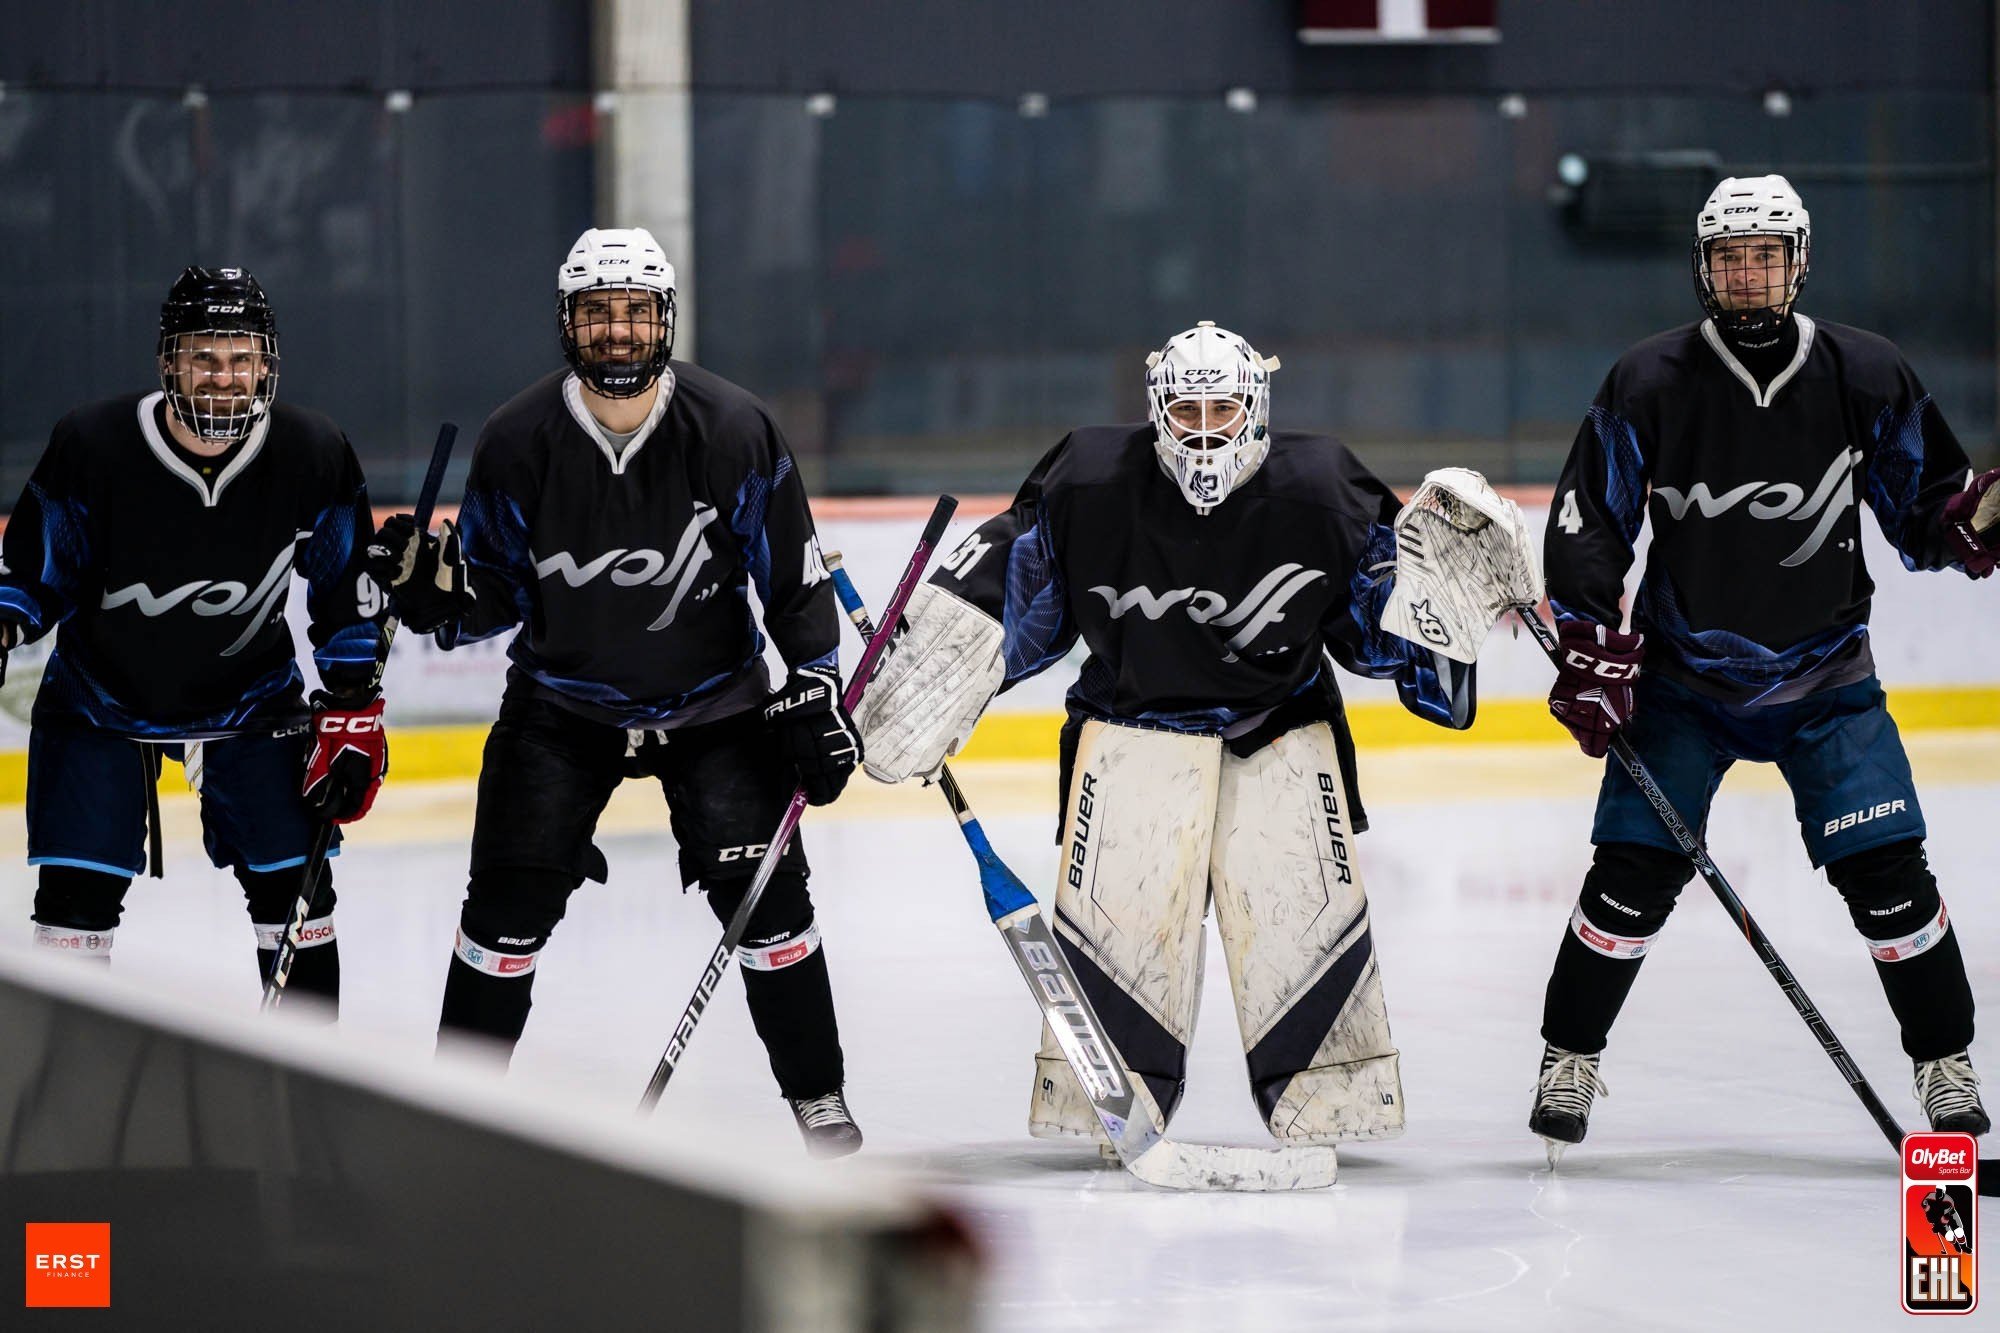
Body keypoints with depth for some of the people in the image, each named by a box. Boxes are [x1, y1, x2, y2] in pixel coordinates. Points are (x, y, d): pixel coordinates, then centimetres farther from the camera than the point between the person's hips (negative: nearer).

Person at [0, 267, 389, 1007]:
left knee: (293, 882, -2)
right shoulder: (92, 446, -22)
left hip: (249, 695, 2)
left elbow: (349, 593, -3)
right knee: (78, 891, -9)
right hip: (101, 696, -2)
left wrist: (353, 715, -4)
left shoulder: (315, 455, -16)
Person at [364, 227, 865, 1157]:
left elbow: (793, 573, -6)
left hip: (714, 700, -1)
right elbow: (495, 594, -3)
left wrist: (816, 695, -10)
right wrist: (430, 582, -23)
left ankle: (819, 1098, 7)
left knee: (763, 888, -9)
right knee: (512, 896, -6)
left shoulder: (733, 431, -14)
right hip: (560, 705, 1)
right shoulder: (518, 442, -12)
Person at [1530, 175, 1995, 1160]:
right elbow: (1585, 523, -3)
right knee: (1633, 874, -7)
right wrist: (1592, 654, -10)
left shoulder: (1866, 376, -5)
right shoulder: (1649, 383, -7)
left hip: (1824, 676, 0)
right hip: (1682, 676, 0)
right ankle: (1568, 1061, 9)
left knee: (1886, 874, -7)